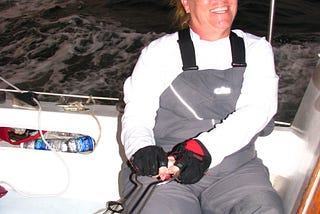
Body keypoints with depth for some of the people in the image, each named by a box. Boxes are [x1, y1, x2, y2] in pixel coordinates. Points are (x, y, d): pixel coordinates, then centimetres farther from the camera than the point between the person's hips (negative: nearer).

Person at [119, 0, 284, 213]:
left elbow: (258, 109, -2)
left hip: (235, 171, 2)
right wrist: (141, 147, -23)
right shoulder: (159, 51, 10)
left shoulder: (257, 49, 14)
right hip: (162, 168, -1)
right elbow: (137, 112, 1)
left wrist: (205, 147, -20)